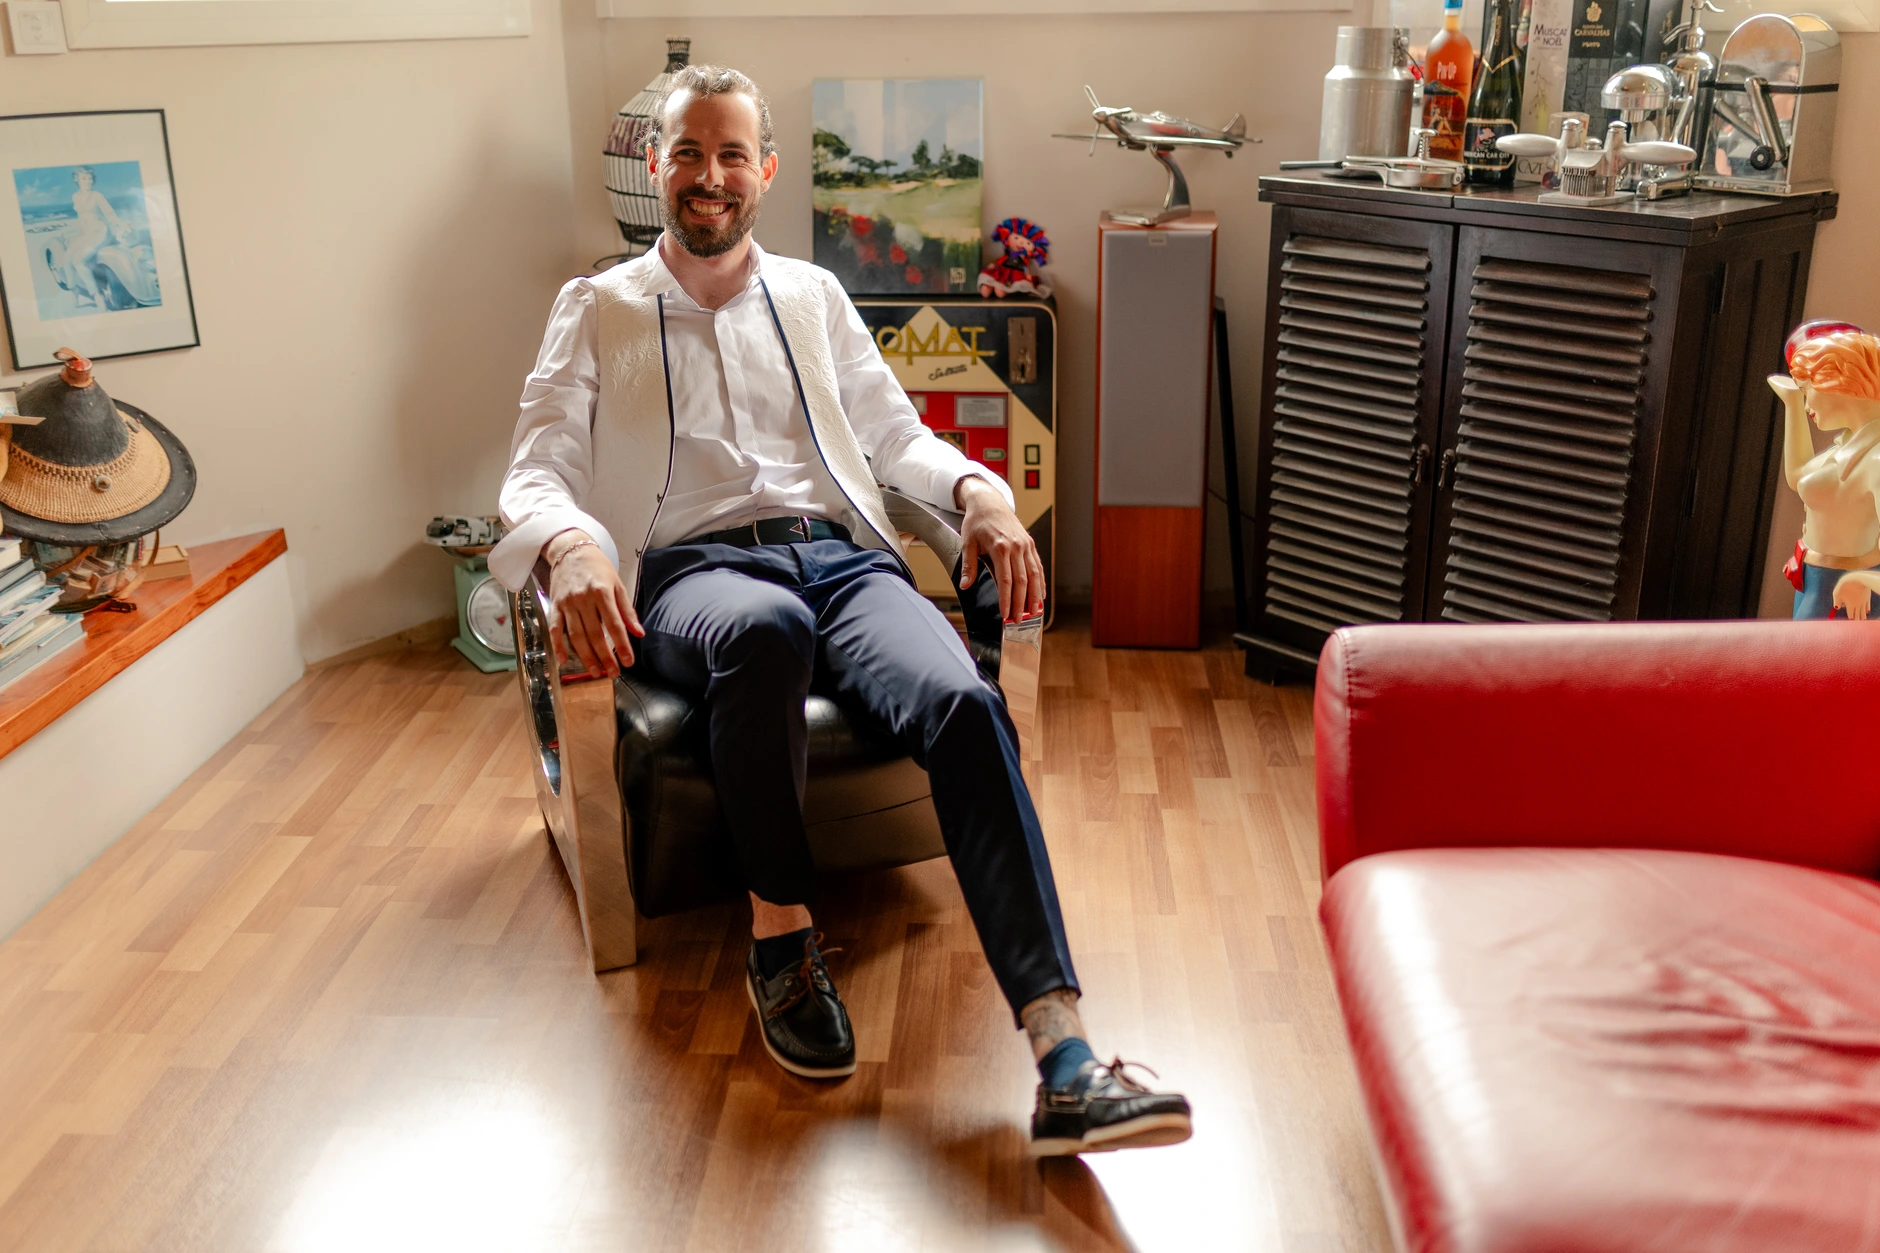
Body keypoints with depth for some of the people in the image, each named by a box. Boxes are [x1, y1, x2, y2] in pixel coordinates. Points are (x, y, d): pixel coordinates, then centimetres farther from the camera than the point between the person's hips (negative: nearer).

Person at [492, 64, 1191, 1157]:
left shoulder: (814, 298, 26)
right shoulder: (598, 311, 19)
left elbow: (898, 437, 24)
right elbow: (537, 470, 7)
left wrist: (979, 490, 1)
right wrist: (570, 546, -18)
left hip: (842, 552, 2)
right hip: (694, 567, -2)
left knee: (964, 704, -31)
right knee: (765, 627, -42)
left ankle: (1065, 1057, -40)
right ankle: (782, 936, -21)